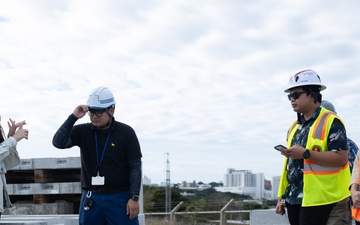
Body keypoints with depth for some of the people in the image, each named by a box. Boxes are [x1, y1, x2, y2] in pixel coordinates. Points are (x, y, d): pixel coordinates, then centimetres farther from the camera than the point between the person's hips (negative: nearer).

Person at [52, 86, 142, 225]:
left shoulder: (126, 133, -4)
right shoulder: (83, 131, 3)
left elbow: (135, 167, -4)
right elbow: (58, 143, -10)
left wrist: (134, 198, -10)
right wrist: (73, 117, -16)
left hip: (120, 198, -3)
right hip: (91, 199, 3)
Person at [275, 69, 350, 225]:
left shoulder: (331, 122, -7)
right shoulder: (294, 126, 18)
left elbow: (341, 158, -17)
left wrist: (305, 153, -22)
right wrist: (281, 197, 17)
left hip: (316, 200, -8)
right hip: (293, 199, 8)